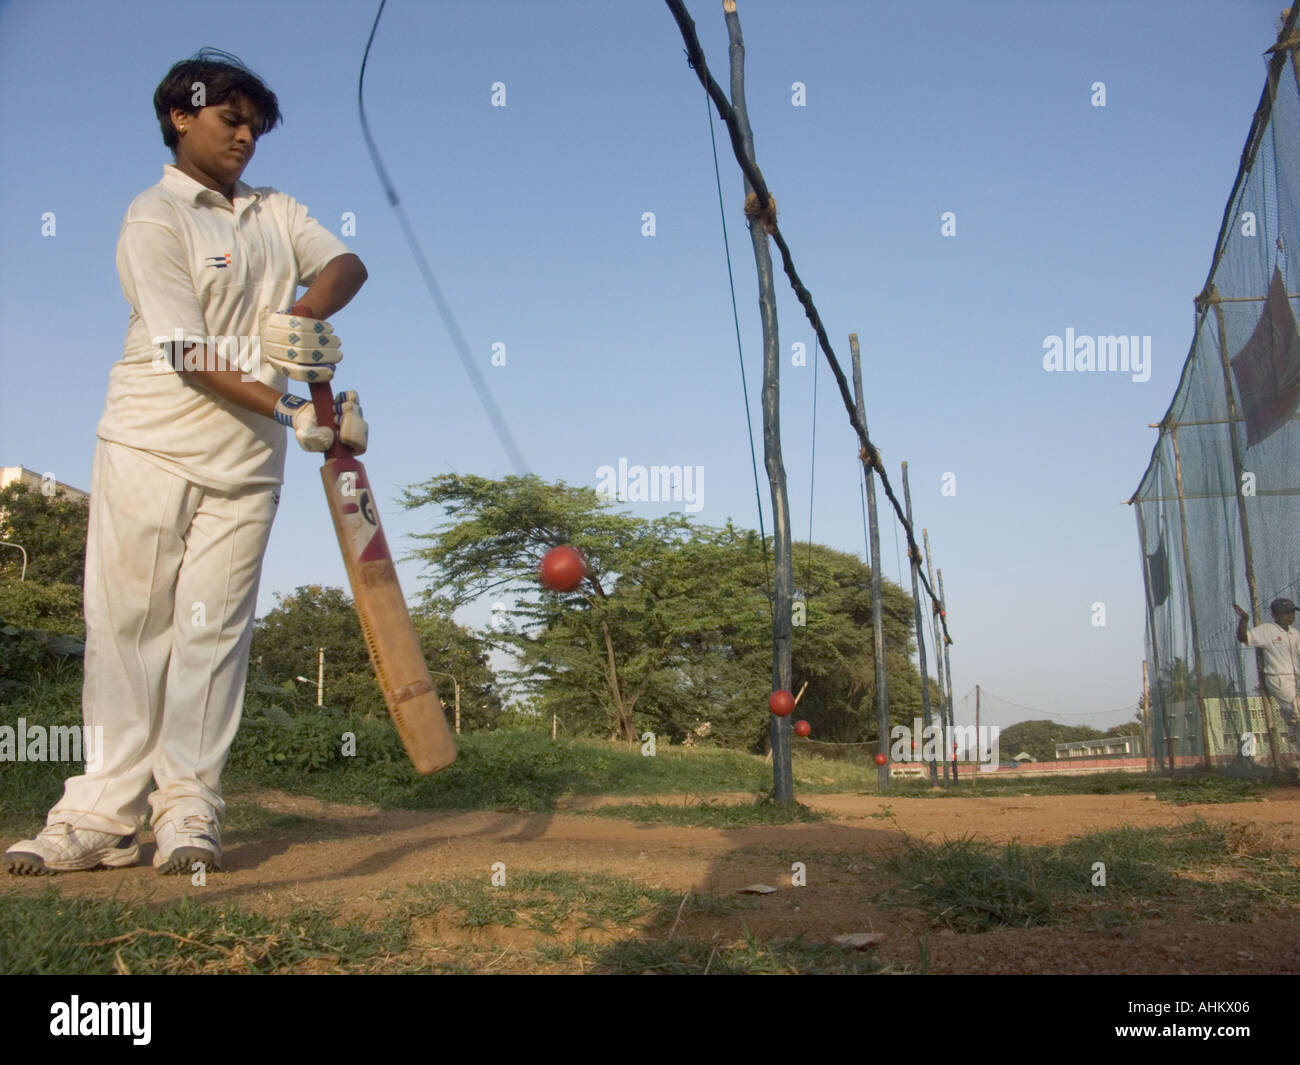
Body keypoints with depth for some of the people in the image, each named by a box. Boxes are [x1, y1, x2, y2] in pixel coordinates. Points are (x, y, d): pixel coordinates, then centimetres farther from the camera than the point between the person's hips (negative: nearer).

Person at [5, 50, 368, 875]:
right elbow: (189, 354, -14)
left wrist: (305, 314, -22)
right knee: (127, 626, -1)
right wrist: (295, 412, -23)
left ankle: (189, 811, 5)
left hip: (247, 459, 4)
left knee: (214, 630, 1)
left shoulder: (277, 211, 16)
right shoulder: (155, 217, -3)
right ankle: (104, 815, 3)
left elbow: (348, 264, 0)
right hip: (152, 445, -4)